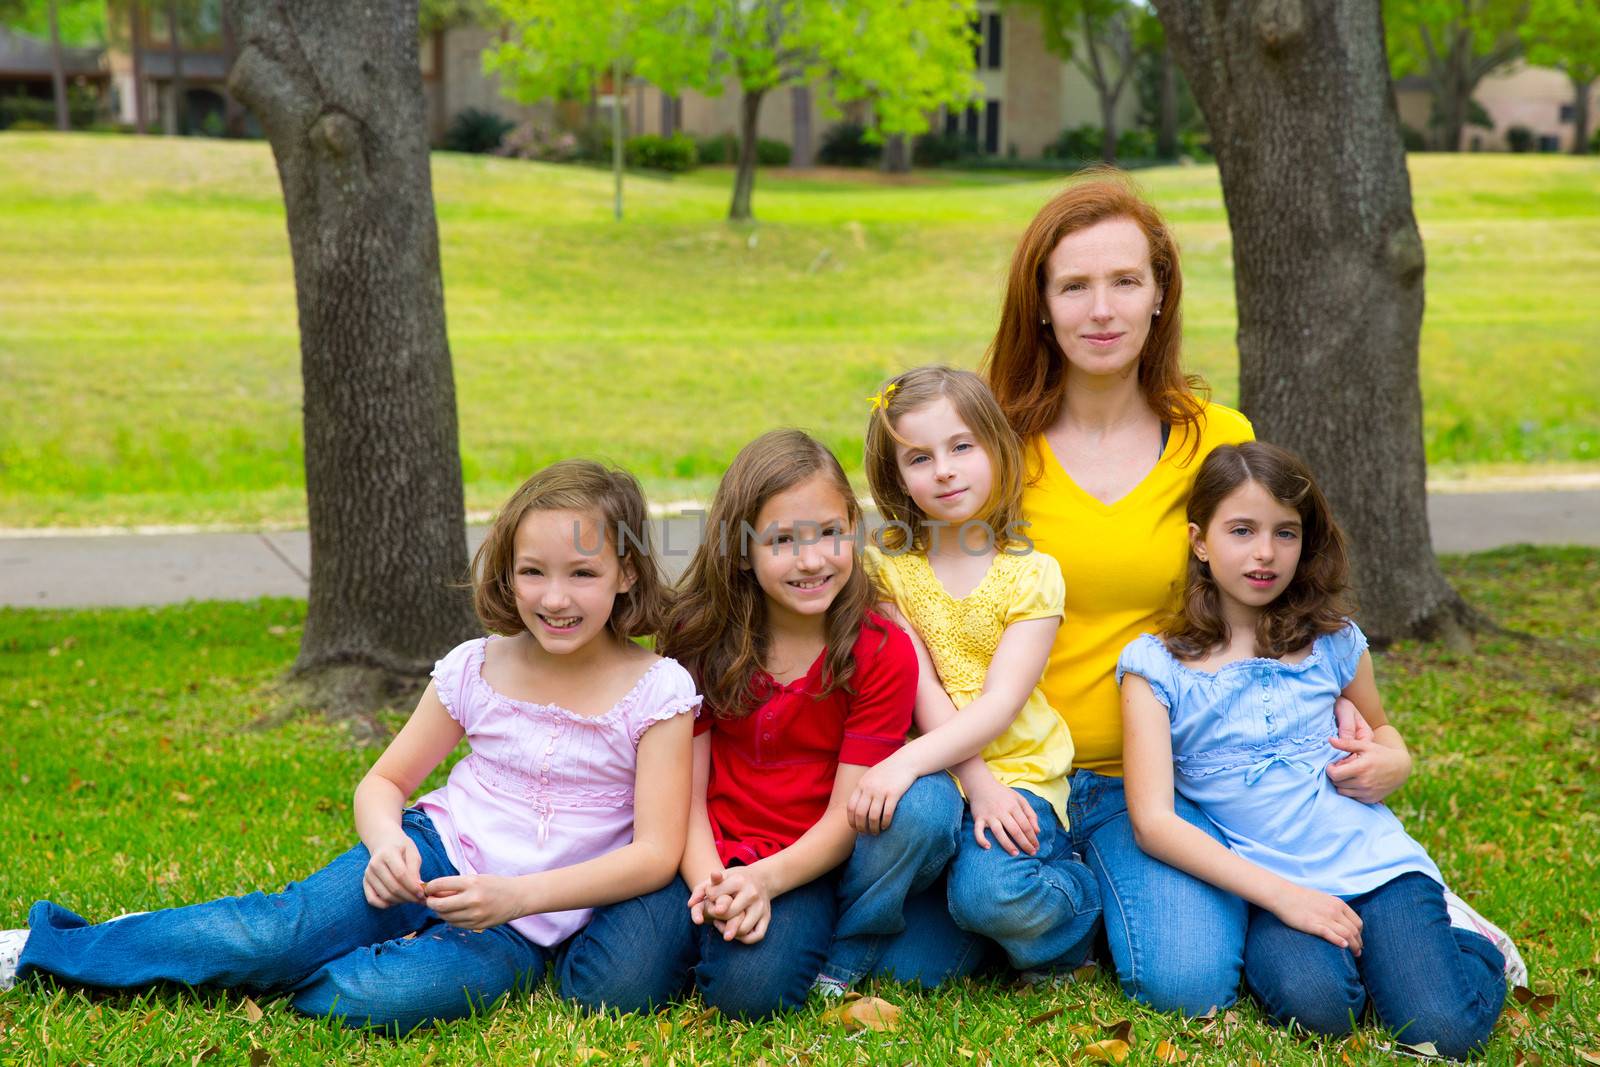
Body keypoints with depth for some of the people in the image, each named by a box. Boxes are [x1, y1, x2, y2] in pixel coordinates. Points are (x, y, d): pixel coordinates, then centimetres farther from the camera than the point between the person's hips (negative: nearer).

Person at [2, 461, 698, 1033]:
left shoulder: (659, 692, -9)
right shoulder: (476, 670, 0)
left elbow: (655, 852, -12)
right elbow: (383, 781, 8)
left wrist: (515, 896, -23)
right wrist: (386, 842, -17)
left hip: (524, 927, -2)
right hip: (436, 852, 2)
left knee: (381, 998, -33)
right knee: (288, 928, -27)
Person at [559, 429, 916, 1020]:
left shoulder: (884, 654, -6)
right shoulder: (699, 636, 1)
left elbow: (847, 816, -8)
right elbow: (685, 788, -2)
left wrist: (763, 881, -25)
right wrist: (710, 883, -21)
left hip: (804, 866, -2)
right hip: (707, 856, 2)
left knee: (751, 988, -31)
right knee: (611, 987, -22)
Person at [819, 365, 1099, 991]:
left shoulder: (1031, 574, 0)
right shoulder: (887, 568, 4)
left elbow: (1001, 703, -11)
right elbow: (920, 688, -6)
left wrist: (908, 762, -26)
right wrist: (977, 784, -20)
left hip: (1020, 770, -1)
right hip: (935, 772, 1)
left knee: (990, 893, -30)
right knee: (917, 812, -35)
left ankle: (1077, 895, 7)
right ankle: (844, 955, -9)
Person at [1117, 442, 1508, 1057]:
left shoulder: (1333, 642, 8)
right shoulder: (1155, 665, -2)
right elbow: (1154, 822, -9)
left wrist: (1390, 763, 1)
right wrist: (1282, 896, -17)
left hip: (1374, 864, 2)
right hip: (1265, 885, -2)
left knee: (1443, 1029, -20)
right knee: (1316, 1004, -33)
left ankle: (1456, 946, 12)